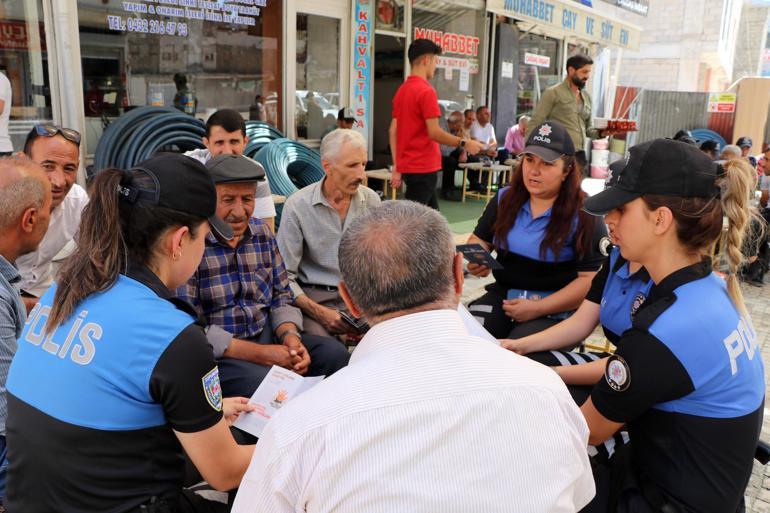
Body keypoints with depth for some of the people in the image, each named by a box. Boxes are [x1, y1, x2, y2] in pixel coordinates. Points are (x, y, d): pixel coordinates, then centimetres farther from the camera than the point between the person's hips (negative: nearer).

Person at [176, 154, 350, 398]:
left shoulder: (262, 232, 7)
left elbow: (282, 295, 12)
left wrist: (290, 335, -10)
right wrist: (258, 353, -21)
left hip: (268, 336, 7)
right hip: (218, 352, -6)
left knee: (335, 354, -11)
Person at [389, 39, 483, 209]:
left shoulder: (402, 90, 11)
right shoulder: (426, 90, -14)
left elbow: (393, 131, 10)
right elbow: (434, 132, -19)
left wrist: (397, 167, 12)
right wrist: (464, 143, -8)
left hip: (408, 165, 9)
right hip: (423, 167, -8)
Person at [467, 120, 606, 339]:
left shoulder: (582, 214, -8)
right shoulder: (505, 198, 7)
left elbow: (591, 279, -13)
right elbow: (479, 239, 18)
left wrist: (538, 308, -20)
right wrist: (476, 259, -8)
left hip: (557, 308, -4)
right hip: (503, 295, 4)